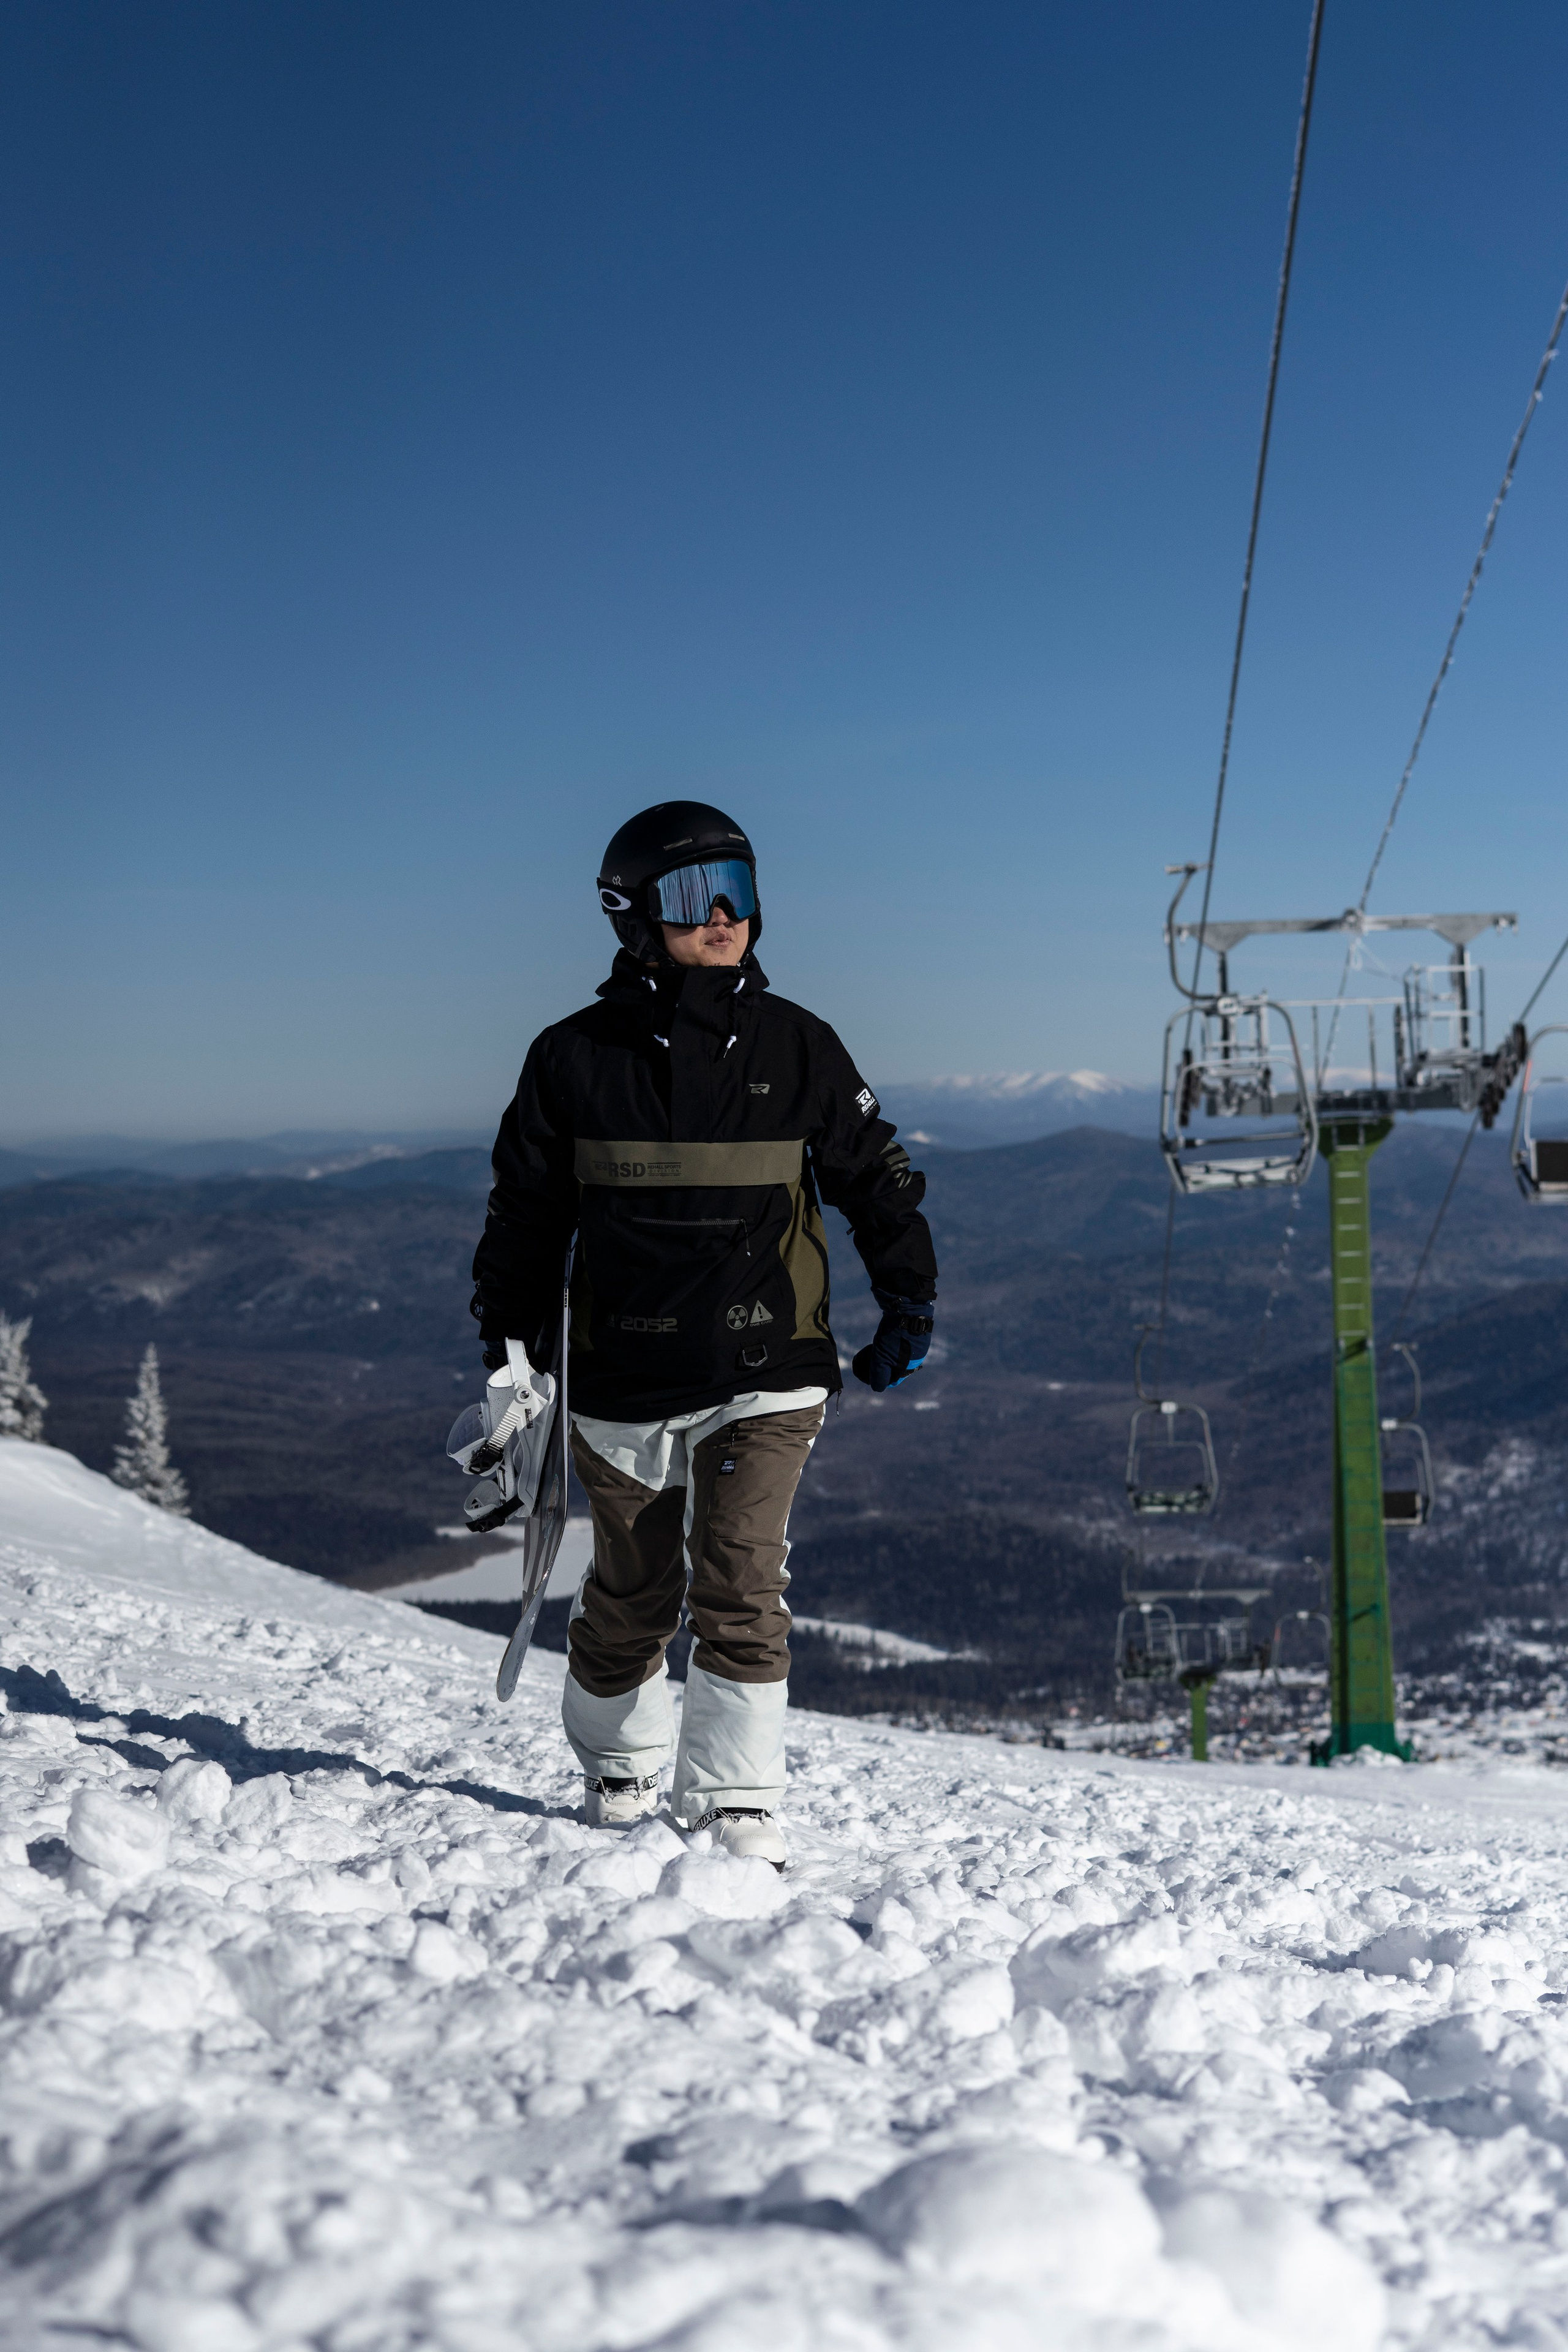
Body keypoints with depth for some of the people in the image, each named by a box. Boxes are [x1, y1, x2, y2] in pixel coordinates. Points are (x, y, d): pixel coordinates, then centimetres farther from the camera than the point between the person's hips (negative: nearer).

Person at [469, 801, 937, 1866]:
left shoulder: (796, 1047, 2)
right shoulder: (576, 1058, 0)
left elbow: (878, 1179, 14)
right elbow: (525, 1216, 11)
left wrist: (910, 1301, 12)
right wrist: (510, 1348, 12)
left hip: (767, 1377, 0)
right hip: (624, 1385, 1)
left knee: (740, 1584, -11)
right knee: (634, 1598, 13)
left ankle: (736, 1801, -2)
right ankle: (618, 1760, 38)